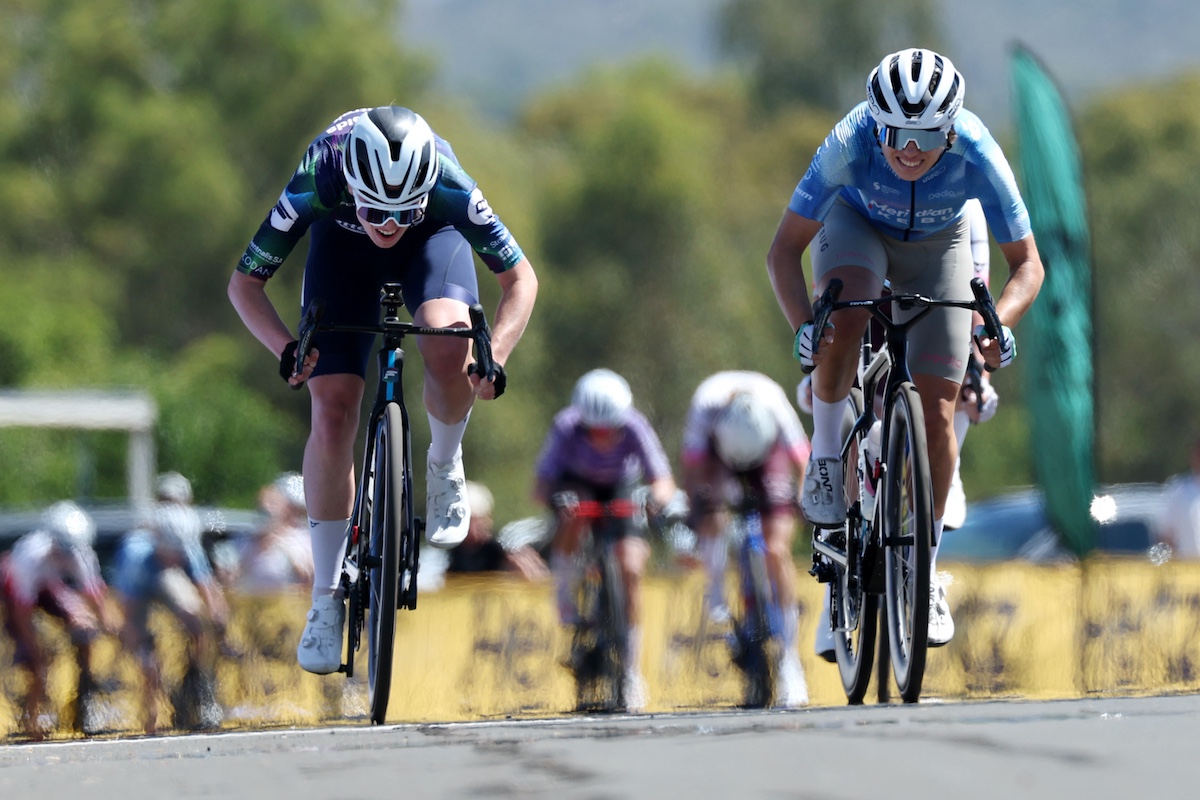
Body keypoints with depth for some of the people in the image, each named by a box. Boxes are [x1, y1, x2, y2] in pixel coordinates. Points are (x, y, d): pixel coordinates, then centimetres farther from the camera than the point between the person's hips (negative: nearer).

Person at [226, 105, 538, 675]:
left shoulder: (448, 188, -39)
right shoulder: (316, 185, -39)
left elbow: (520, 279, -27)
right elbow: (244, 284, -26)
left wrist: (495, 355, -44)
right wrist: (284, 348, -44)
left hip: (432, 239, 0)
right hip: (342, 245, 0)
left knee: (449, 352, -32)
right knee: (332, 415, -12)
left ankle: (444, 466, 0)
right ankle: (327, 601, 0)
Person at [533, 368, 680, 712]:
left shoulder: (634, 427, -32)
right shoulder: (567, 427, -33)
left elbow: (662, 481, -30)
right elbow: (541, 486, -33)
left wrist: (659, 495, -52)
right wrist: (556, 499, -54)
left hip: (621, 489, 1)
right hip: (575, 482, 0)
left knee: (631, 570, -16)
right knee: (575, 513, -37)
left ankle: (633, 671, -5)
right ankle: (564, 593, -13)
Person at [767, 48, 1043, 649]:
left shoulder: (976, 155, -36)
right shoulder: (850, 144, -37)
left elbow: (1028, 264, -27)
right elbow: (783, 250, -31)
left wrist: (999, 323, -47)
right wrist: (802, 326, -47)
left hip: (938, 245, 1)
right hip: (858, 223, -1)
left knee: (936, 414, -8)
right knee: (843, 322, -36)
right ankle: (825, 457, -11)